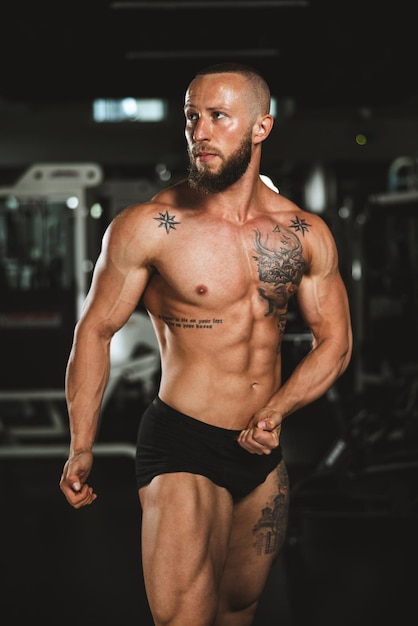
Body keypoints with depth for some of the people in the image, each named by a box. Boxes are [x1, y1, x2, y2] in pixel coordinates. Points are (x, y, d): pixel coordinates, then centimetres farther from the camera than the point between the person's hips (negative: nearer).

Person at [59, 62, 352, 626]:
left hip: (265, 452, 5)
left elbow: (335, 342, 8)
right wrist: (81, 446, -3)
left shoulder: (307, 234, 0)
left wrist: (277, 410, -9)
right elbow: (96, 329, -2)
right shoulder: (147, 226, -10)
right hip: (183, 446, -5)